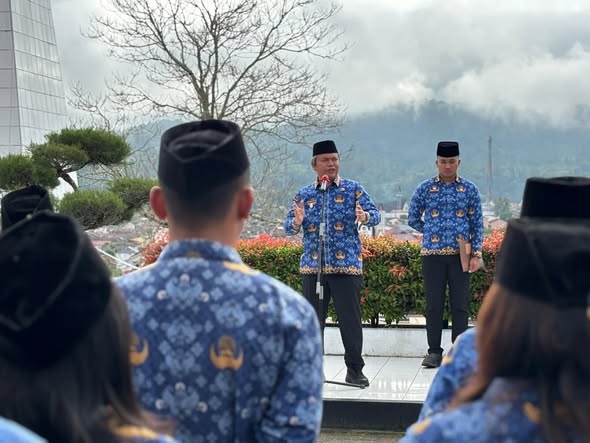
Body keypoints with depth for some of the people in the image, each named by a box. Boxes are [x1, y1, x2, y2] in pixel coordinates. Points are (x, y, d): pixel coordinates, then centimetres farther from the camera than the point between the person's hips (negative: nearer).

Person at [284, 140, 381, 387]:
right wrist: (296, 222, -17)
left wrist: (365, 217, -27)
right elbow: (288, 228, 7)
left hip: (347, 265, -2)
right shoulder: (303, 195, 11)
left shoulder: (353, 189, 5)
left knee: (350, 318, -1)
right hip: (312, 266, 2)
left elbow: (376, 214, -4)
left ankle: (355, 370, 10)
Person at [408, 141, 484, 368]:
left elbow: (477, 223, 4)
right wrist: (432, 232, 7)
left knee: (460, 305, 3)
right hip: (432, 254, 0)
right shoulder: (425, 188, 3)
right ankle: (434, 352, 11)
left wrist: (476, 254, -2)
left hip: (460, 255, 0)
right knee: (434, 305, 3)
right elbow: (413, 219, 12)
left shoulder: (469, 189, 4)